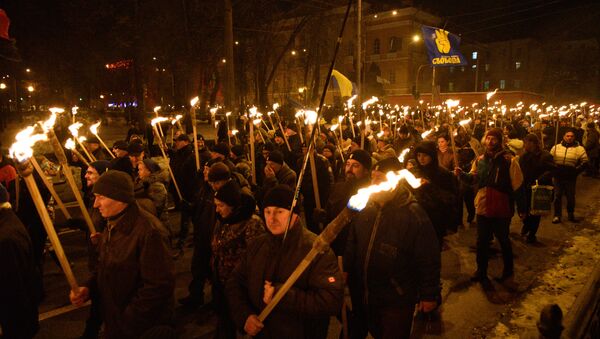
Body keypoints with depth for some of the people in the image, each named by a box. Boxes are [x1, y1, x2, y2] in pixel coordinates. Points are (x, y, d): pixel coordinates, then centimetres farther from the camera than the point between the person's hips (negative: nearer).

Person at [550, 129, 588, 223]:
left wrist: (576, 170, -11)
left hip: (570, 177, -1)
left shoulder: (579, 149, -2)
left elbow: (584, 162, -2)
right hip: (558, 176, 1)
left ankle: (571, 215, 27)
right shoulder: (556, 147, 5)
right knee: (557, 196, 6)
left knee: (570, 197, 9)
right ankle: (557, 215, 15)